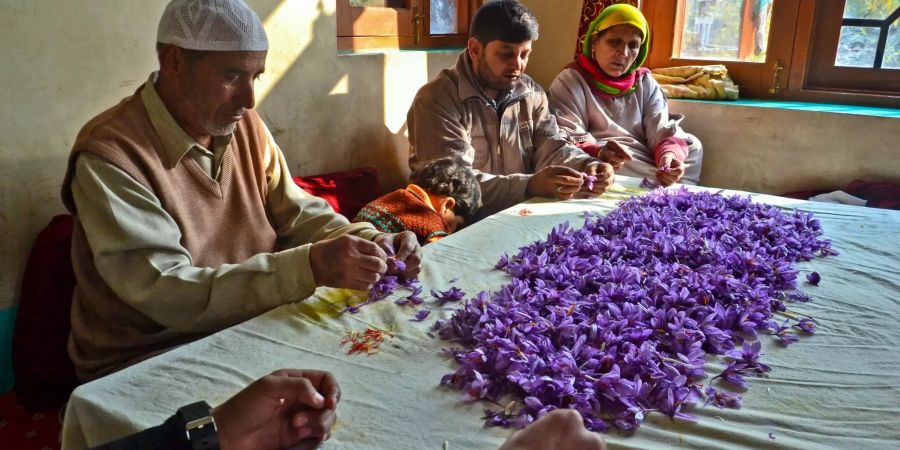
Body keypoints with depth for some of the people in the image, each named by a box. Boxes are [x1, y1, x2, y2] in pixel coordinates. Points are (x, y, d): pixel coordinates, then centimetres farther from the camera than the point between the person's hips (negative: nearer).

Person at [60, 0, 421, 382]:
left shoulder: (245, 125, 1)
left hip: (249, 331, 7)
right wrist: (309, 268, -35)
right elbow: (164, 293, -27)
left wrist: (366, 240, -15)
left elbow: (296, 211, 5)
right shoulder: (110, 155, -20)